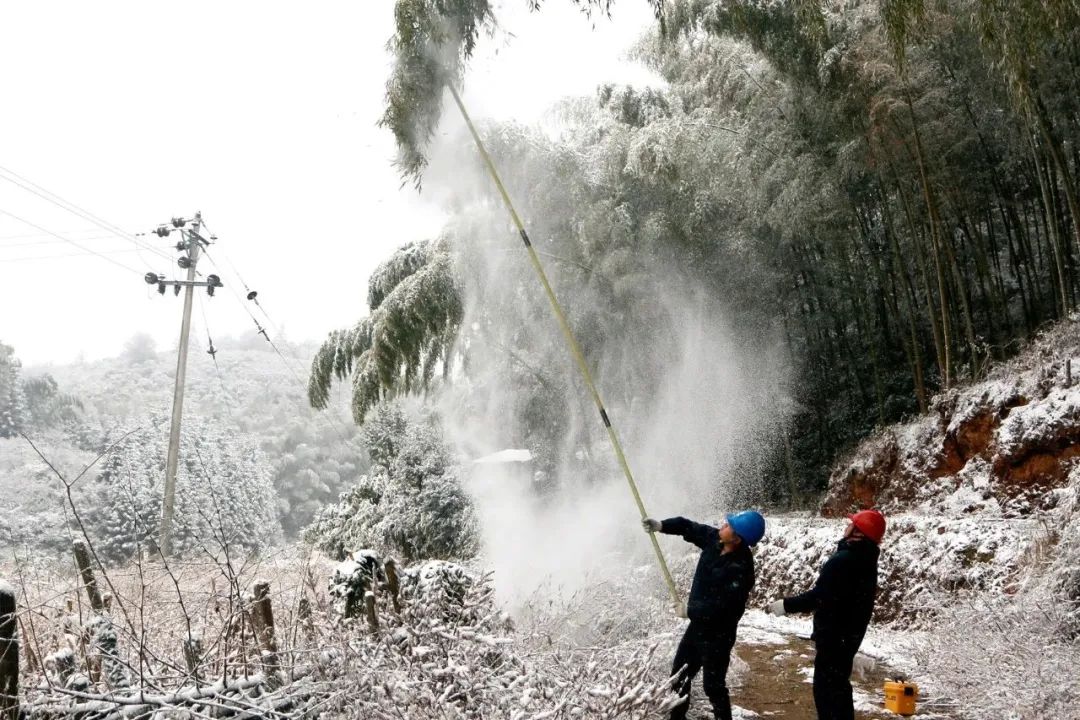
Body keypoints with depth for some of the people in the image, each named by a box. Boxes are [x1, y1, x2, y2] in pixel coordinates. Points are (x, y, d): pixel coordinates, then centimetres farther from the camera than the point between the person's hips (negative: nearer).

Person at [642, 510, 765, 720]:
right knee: (679, 675, 21)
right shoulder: (714, 539, -9)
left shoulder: (740, 569, -30)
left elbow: (722, 607, -30)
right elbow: (689, 527, 5)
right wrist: (661, 526, -10)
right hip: (698, 625, 9)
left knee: (713, 685, 0)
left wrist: (691, 610, -18)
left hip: (717, 634, -9)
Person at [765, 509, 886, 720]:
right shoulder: (865, 560, 9)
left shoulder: (843, 560, -24)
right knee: (837, 684, 21)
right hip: (848, 634, 10)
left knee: (826, 687, -5)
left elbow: (819, 596, -25)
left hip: (835, 636, -10)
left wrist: (786, 605, -15)